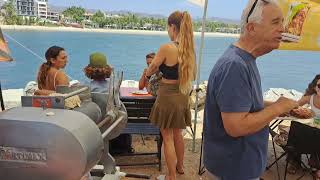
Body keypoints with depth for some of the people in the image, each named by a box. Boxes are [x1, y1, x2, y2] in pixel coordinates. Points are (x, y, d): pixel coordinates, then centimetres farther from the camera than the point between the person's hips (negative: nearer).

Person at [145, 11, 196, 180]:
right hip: (182, 96, 7)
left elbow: (149, 71, -6)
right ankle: (180, 166, 44)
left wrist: (148, 73, 17)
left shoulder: (166, 48, -19)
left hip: (168, 96, -7)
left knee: (168, 138, 9)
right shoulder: (189, 48, 1)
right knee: (177, 134, 25)